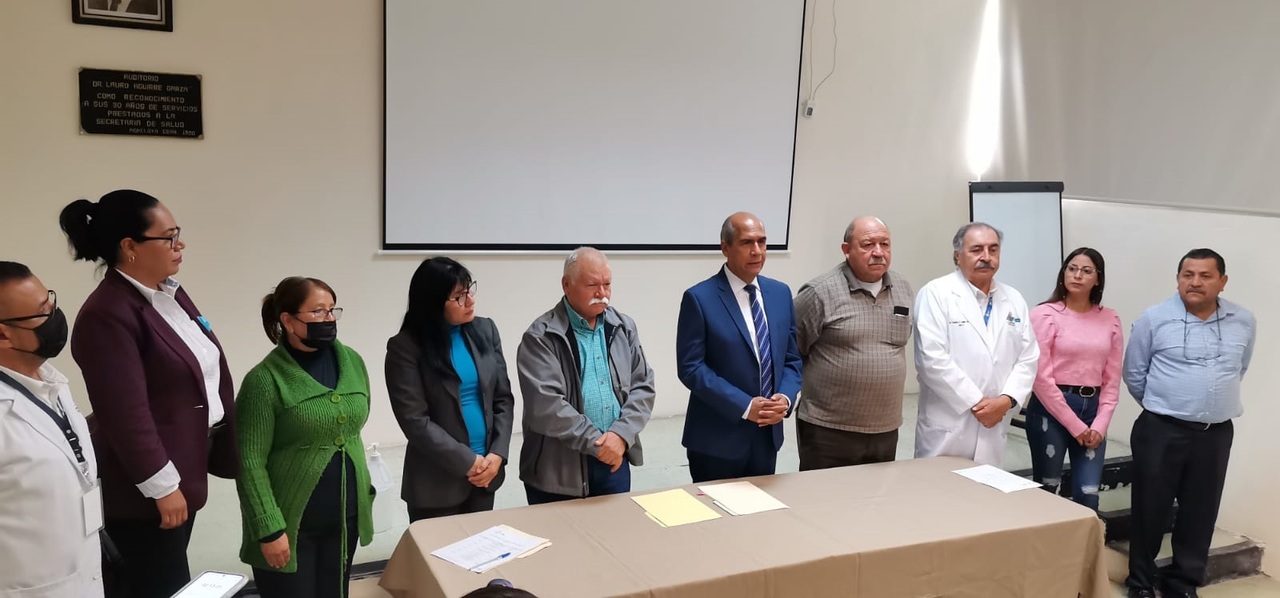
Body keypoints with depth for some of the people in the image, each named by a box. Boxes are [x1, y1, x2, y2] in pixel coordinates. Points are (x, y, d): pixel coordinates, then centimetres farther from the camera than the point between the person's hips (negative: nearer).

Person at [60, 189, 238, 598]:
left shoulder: (169, 291, 8)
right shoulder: (107, 316, -21)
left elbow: (206, 369, 15)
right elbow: (127, 416, -23)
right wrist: (163, 486, -19)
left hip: (181, 468, 9)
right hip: (142, 489, -9)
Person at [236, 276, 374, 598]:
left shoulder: (352, 362, 3)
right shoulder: (266, 379, -13)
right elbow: (250, 462, -14)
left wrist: (364, 492, 12)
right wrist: (270, 529, -16)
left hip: (345, 517, 5)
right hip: (292, 523, -5)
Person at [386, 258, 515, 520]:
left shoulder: (485, 330, 3)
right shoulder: (406, 346, -10)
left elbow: (503, 398, 5)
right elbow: (414, 420, -14)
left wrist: (497, 453, -7)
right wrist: (467, 462, -15)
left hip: (486, 473, 4)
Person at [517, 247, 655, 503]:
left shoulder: (624, 327, 8)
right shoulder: (541, 336, -9)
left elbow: (643, 387, 5)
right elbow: (545, 405, -17)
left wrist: (621, 434, -10)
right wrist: (596, 442, -16)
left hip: (614, 461, 4)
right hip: (557, 469, -4)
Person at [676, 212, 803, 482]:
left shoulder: (780, 293, 6)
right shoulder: (699, 298, -11)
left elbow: (791, 358, 10)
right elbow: (690, 367, -15)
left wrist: (785, 398, -10)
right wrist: (745, 406, -19)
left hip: (768, 435, 5)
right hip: (717, 440, -5)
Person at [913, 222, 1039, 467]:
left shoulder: (1014, 300, 11)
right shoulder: (936, 294, -7)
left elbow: (1028, 358, 9)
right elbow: (932, 359, -15)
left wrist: (1006, 400, -8)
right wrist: (977, 403, -14)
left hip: (993, 429, 5)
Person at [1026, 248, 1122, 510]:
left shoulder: (1110, 319, 6)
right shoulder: (1046, 314, -7)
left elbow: (1112, 378, 8)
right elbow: (1041, 376, -11)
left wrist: (1100, 425, -3)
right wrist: (1074, 425, -10)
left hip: (1092, 410, 4)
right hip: (1050, 410, -4)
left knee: (1088, 497, 3)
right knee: (1046, 491, 5)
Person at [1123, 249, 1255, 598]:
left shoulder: (1244, 322, 3)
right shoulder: (1155, 318, -7)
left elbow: (1239, 370, 18)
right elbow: (1134, 373, 1)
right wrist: (1162, 406, 9)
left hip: (1216, 434, 3)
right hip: (1161, 431, -3)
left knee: (1200, 512, 11)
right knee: (1150, 509, 5)